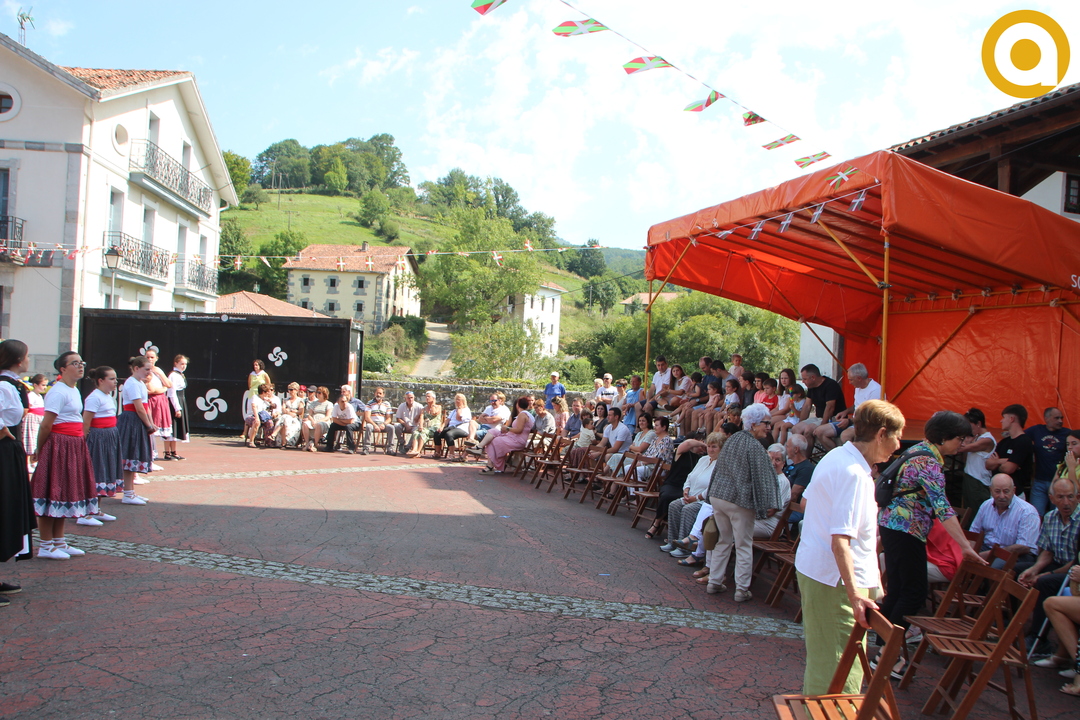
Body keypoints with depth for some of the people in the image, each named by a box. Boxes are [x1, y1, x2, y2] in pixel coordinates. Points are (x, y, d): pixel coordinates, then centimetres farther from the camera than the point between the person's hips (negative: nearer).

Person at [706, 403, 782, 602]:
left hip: (717, 495, 7)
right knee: (744, 545, 4)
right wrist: (769, 505, -16)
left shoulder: (732, 439, 10)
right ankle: (742, 590, 8)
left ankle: (714, 582, 22)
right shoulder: (754, 447, -13)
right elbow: (763, 477, -17)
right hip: (739, 501, -7)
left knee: (724, 541, 18)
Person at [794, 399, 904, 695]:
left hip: (811, 567, 10)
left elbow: (808, 499, 20)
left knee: (821, 656, 24)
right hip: (834, 579, -10)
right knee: (839, 668, 0)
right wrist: (854, 593, -35)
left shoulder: (835, 457, 6)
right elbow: (840, 539, -30)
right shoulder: (855, 474, -23)